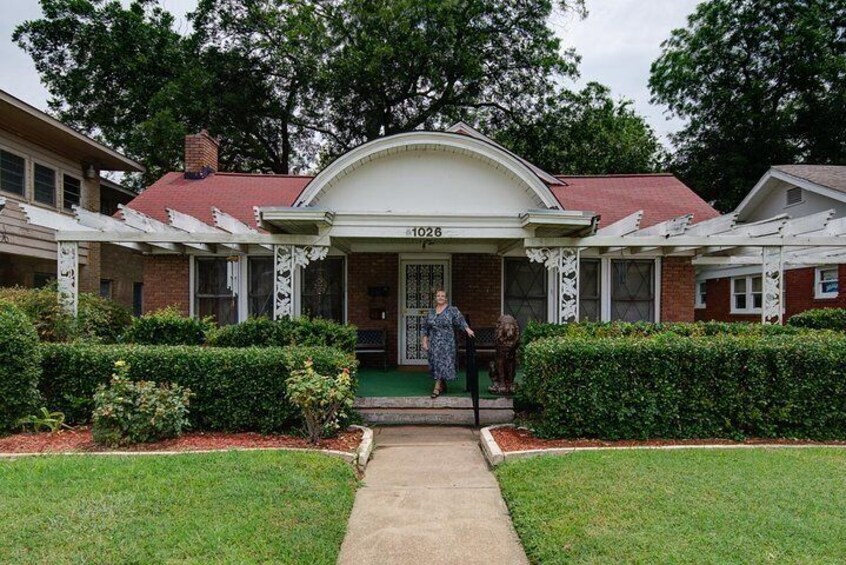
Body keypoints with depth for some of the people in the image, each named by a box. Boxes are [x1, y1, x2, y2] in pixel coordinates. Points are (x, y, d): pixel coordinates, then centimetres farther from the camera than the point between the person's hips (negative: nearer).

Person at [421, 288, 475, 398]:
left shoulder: (452, 310, -1)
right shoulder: (431, 312, 10)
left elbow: (460, 320, -12)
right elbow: (425, 328, 12)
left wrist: (467, 329, -28)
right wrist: (424, 342, 7)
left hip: (446, 343, -4)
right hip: (433, 343, 4)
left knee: (442, 363, -7)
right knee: (435, 363, 7)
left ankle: (437, 388, -5)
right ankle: (443, 386, 22)